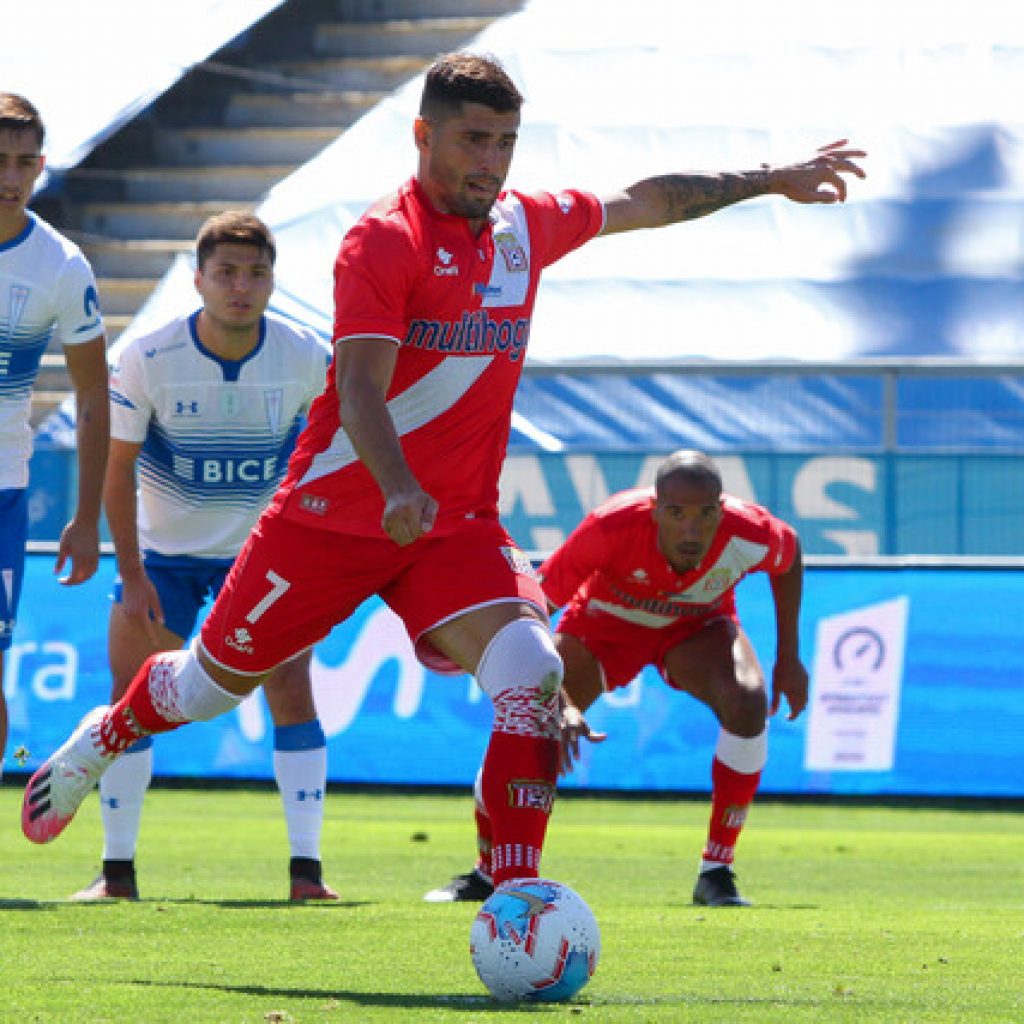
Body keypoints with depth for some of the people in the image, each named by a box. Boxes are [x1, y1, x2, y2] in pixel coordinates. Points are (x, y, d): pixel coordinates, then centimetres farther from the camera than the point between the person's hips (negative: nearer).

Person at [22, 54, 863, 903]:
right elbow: (359, 386, -25)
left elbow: (642, 205, 25)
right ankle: (104, 738, 45)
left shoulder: (527, 225, 6)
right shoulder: (385, 240, -15)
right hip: (334, 512, -4)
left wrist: (769, 182, 30)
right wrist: (398, 488, -42)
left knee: (532, 672, -22)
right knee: (215, 682, 12)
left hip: (458, 524, 4)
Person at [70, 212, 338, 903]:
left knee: (291, 688, -14)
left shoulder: (308, 358, -16)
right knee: (130, 699, -7)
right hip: (162, 552, 0)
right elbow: (118, 468, -10)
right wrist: (132, 576, -14)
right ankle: (117, 872, 4)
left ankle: (306, 870, -10)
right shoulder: (149, 358, -18)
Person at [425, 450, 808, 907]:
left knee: (747, 704, -30)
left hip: (697, 626, 1)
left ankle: (716, 872, -15)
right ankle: (484, 873, 11)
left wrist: (789, 657, -3)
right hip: (605, 619, -1)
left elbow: (790, 552, -6)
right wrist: (560, 705, -45)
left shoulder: (751, 535, -34)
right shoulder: (612, 526, -40)